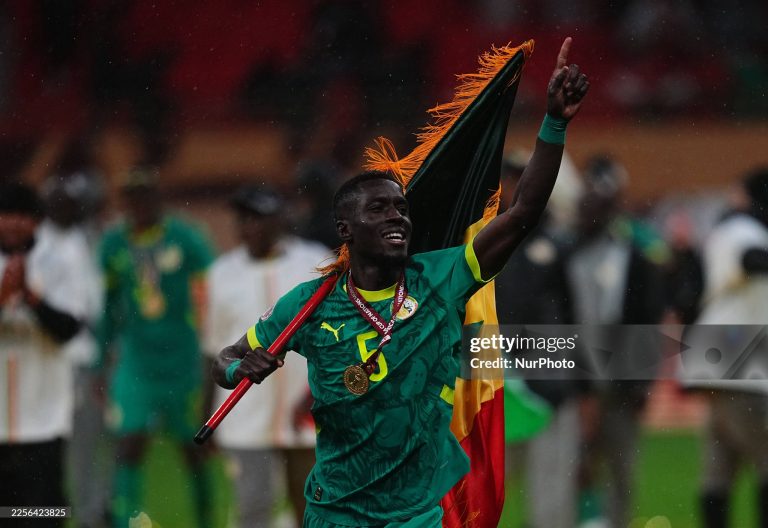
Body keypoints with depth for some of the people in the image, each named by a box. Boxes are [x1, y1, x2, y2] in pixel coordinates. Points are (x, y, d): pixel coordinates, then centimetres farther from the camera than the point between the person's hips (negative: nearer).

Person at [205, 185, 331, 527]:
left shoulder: (316, 264, -2)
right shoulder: (223, 272, 4)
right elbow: (215, 349, 10)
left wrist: (314, 393, -13)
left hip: (307, 418, 0)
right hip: (246, 420, 0)